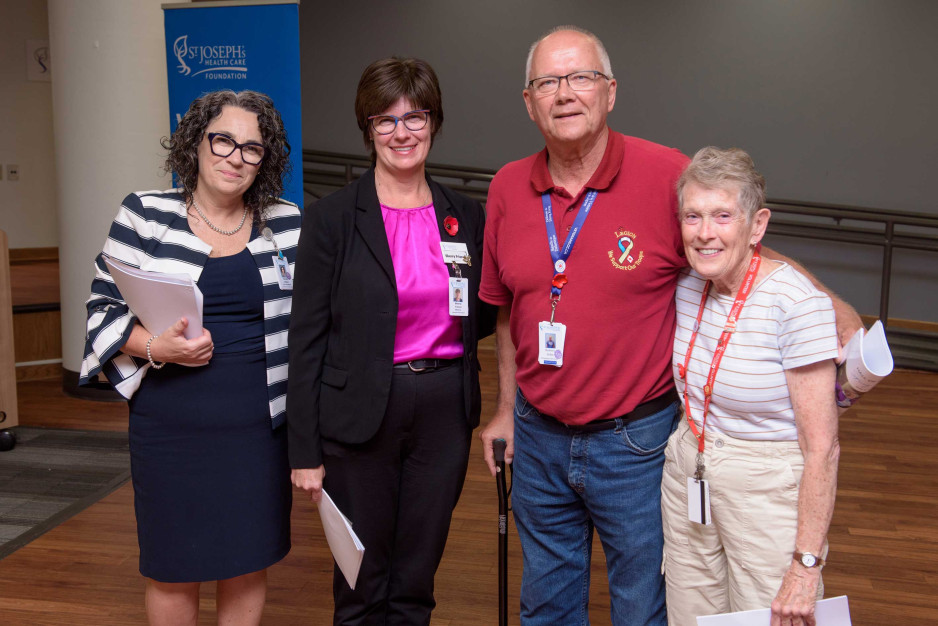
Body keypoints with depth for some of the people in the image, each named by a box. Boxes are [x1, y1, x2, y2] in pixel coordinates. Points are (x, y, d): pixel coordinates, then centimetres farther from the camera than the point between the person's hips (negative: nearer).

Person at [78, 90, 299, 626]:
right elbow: (105, 308, 2)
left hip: (259, 426, 1)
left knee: (249, 565, 12)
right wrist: (157, 347, -16)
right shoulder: (145, 215, -1)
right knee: (173, 573, 11)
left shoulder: (287, 224, 3)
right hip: (171, 426, -1)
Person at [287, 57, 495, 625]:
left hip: (445, 409, 3)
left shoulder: (466, 217, 6)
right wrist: (306, 451, -7)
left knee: (417, 579, 15)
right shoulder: (332, 219, -5)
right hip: (360, 415, -3)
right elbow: (308, 339, -6)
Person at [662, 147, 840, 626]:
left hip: (769, 494, -6)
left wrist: (806, 565, -19)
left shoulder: (796, 303, -21)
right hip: (687, 480, 6)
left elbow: (822, 448, -19)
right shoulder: (687, 286, -2)